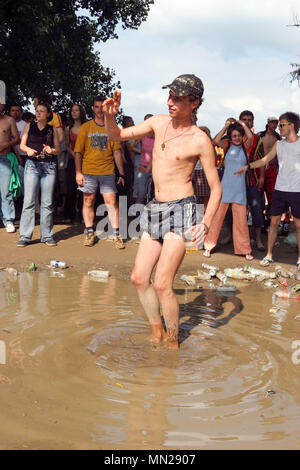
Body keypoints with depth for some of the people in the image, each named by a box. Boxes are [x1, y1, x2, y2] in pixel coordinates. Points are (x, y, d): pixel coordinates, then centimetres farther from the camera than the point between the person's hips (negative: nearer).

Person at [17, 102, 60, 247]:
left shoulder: (52, 129, 10)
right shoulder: (29, 126, 11)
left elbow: (58, 149, 9)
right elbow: (22, 144, 9)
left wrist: (51, 150, -13)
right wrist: (28, 149, -12)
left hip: (49, 166, 1)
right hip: (32, 165, 0)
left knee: (47, 202, 2)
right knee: (29, 201, -6)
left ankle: (47, 235, 9)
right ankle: (25, 236, -2)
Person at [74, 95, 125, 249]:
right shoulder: (86, 127, 6)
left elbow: (117, 152, 7)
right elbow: (78, 151, 5)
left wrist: (121, 174, 3)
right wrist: (78, 172, -4)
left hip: (107, 172, 0)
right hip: (88, 171, 1)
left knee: (112, 202, -5)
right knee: (88, 202, 6)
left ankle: (116, 235, 0)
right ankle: (90, 233, 18)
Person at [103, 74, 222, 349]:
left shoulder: (200, 140, -8)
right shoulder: (158, 123, 7)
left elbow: (216, 188, -5)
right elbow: (117, 136, 13)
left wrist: (205, 224, -19)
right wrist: (110, 116, -9)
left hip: (181, 210, -6)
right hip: (156, 209, 6)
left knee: (162, 285, -10)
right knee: (139, 277, 6)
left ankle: (173, 342, 10)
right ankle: (157, 333, 25)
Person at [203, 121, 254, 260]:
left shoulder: (245, 146, 4)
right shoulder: (227, 145, 4)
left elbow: (250, 136, -17)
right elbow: (216, 140, -17)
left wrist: (242, 123, -3)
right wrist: (226, 126, -7)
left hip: (240, 188, 0)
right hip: (225, 186, 0)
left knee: (241, 220, 2)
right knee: (217, 216, 3)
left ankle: (245, 250, 14)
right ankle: (209, 246, 14)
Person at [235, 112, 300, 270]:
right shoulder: (278, 144, 11)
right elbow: (265, 159, 14)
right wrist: (248, 166, 5)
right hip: (279, 189, 4)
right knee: (274, 222, 5)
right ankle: (269, 255, 15)